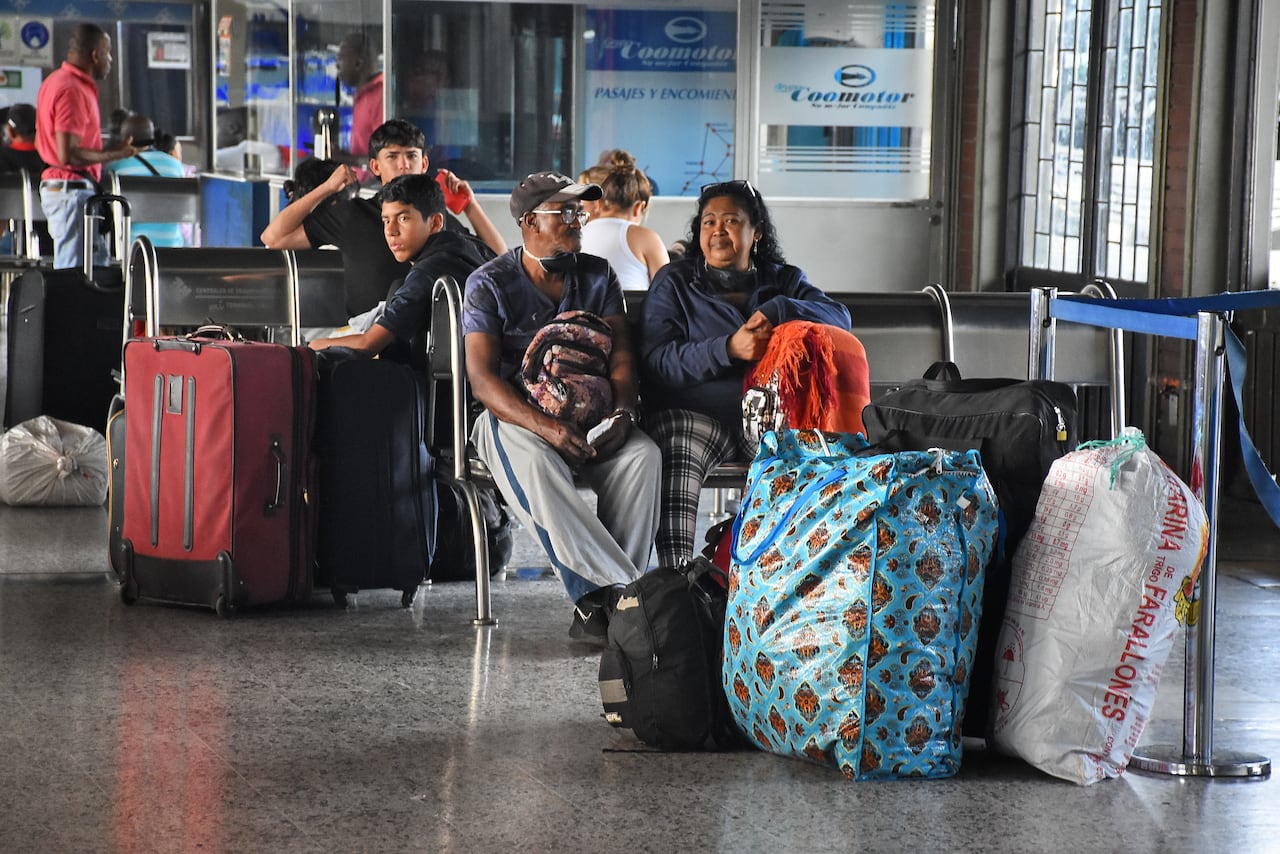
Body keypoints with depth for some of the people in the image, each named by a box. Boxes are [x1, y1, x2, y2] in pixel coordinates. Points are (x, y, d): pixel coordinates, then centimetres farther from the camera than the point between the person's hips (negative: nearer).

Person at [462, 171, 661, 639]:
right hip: (513, 417, -3)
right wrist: (545, 426, -28)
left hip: (588, 417, 3)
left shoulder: (597, 276, 11)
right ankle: (624, 588, -39)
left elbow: (620, 356, 4)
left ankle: (597, 600, -28)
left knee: (643, 453, -28)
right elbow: (483, 378, -12)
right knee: (532, 463, -38)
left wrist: (622, 413, -19)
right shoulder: (489, 284, -3)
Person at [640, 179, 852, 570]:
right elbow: (657, 360, -1)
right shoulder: (674, 281, 14)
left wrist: (777, 310, -12)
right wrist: (728, 349, -16)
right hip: (696, 414, -2)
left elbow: (839, 318, 4)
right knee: (677, 455, -37)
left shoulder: (784, 280, 22)